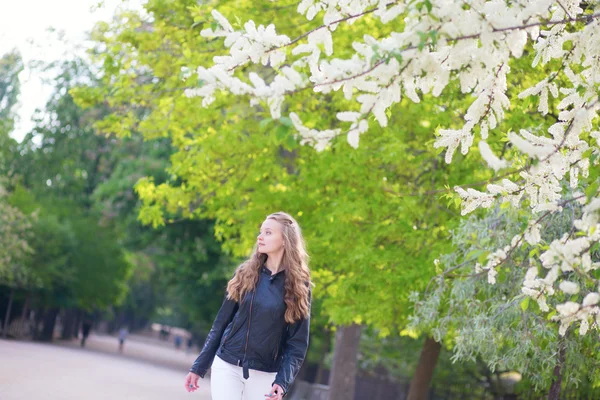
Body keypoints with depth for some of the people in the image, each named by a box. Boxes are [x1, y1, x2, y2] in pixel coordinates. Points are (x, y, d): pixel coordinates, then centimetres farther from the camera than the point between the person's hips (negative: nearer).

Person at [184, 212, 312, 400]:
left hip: (264, 375, -1)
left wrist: (283, 382, -18)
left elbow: (298, 341, -5)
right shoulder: (245, 273, 3)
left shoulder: (298, 286, -3)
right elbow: (221, 322, 6)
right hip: (227, 366, 1)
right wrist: (198, 367, 4)